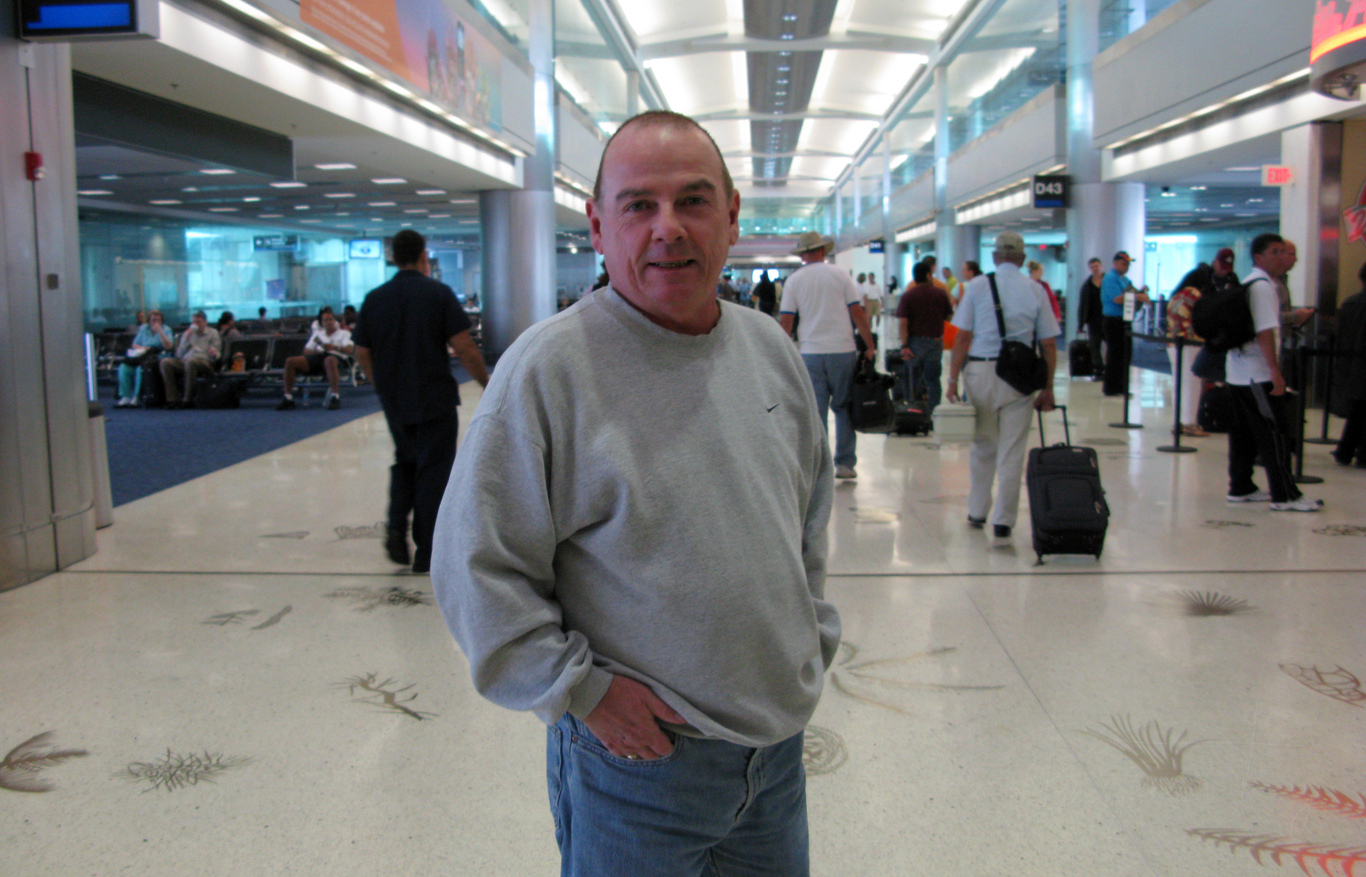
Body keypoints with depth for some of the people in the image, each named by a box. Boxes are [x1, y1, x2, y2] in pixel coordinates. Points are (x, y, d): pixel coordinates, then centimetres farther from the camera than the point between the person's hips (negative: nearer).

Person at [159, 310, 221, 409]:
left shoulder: (213, 333, 16)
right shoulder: (188, 333, 26)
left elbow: (217, 354, 5)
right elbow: (179, 355, 17)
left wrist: (214, 354, -20)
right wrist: (186, 340, 5)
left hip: (205, 363, -4)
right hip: (184, 362, 4)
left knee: (191, 361, -39)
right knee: (165, 362, -24)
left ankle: (188, 400, -34)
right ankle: (172, 398, -27)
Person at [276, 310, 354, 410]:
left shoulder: (344, 333, 21)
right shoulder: (318, 333, 33)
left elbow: (350, 349, 1)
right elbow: (306, 350, 24)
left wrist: (334, 347, -17)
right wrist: (313, 351, -1)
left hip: (334, 356, -4)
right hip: (316, 356, 5)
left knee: (329, 360, -43)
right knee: (290, 362, -17)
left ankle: (335, 398, -48)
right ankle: (288, 399, -18)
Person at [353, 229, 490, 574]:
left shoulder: (375, 298, 3)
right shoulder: (438, 293, -8)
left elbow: (362, 354, 7)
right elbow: (464, 348, -13)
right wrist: (488, 383, 0)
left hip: (394, 402, 4)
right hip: (435, 399, -4)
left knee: (405, 461, 23)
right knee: (433, 471, 4)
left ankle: (396, 529, 6)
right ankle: (426, 554, 6)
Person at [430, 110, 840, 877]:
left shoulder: (771, 349, 3)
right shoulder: (549, 368, -16)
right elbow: (478, 568, -14)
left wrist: (815, 639, 11)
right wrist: (582, 691, -14)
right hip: (634, 757, -5)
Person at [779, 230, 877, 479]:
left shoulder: (794, 280, 4)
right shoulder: (839, 274, 2)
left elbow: (785, 321, 0)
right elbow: (858, 312, -1)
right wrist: (870, 346, 5)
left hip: (811, 353, 0)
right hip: (843, 349, 0)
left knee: (815, 411, 5)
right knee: (844, 407, 10)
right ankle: (845, 463, 12)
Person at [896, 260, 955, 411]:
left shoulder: (907, 295, -6)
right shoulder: (941, 294, -1)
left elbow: (902, 322, -13)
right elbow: (949, 317, 7)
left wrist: (904, 345, -12)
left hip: (915, 342, 0)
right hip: (935, 341, 1)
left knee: (916, 378, 13)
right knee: (933, 380, 4)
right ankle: (932, 413, 1)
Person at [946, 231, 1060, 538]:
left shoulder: (977, 286, 0)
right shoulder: (1036, 290, 3)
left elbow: (962, 337, -4)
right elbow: (1049, 344, 2)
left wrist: (953, 379, 0)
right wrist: (1047, 388, 9)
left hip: (980, 371, 0)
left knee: (982, 446, 15)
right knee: (1012, 450, 5)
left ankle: (977, 512, 25)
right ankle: (1003, 520, 7)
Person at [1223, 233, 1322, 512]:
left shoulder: (1247, 284, 15)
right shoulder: (1262, 286, -14)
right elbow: (1265, 333, -21)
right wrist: (1276, 372, -22)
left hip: (1238, 371, 9)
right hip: (1258, 374, -9)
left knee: (1244, 433, 12)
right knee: (1275, 433, -6)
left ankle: (1240, 488, 17)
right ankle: (1285, 495, -4)